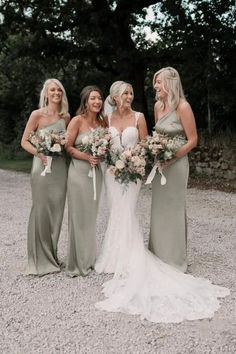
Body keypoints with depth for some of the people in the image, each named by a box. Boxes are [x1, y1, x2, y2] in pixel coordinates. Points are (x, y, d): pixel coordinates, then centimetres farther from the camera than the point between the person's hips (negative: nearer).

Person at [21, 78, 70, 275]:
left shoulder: (66, 117, 8)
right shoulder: (37, 115, -4)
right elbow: (25, 142, -3)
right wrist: (41, 154, -17)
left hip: (61, 167, 4)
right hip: (43, 166, -4)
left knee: (56, 211, 9)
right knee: (41, 211, -1)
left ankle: (51, 256, 25)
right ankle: (39, 259, 15)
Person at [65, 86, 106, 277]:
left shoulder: (103, 122, 7)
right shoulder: (77, 121, -8)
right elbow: (68, 147, -8)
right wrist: (87, 157, -20)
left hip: (97, 171, 5)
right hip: (79, 171, -5)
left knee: (92, 216, 12)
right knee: (79, 216, 0)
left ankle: (89, 259, 25)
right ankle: (78, 263, 13)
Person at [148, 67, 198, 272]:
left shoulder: (182, 107, -14)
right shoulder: (158, 105, 7)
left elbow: (193, 140, -12)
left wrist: (170, 158, -19)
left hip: (176, 163, -7)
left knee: (173, 209, 3)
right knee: (159, 209, 13)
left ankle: (174, 260, 19)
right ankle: (159, 255, 28)